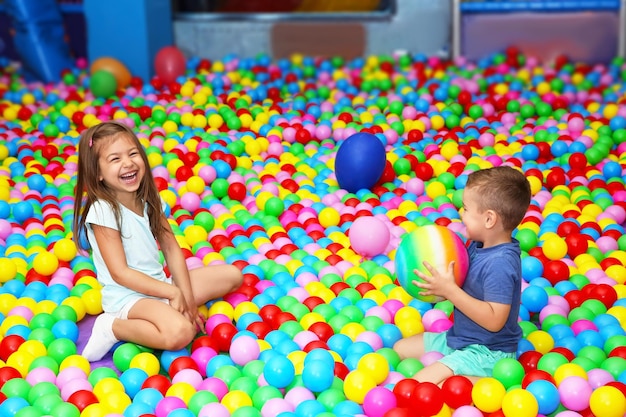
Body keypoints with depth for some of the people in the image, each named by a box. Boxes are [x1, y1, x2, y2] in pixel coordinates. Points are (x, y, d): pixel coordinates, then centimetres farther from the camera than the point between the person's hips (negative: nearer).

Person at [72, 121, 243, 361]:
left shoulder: (149, 200, 5)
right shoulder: (102, 211, -17)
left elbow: (171, 248, 3)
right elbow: (120, 273, -19)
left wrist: (187, 297, -8)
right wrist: (173, 293, -19)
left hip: (160, 283, 8)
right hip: (128, 296, -8)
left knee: (233, 275, 8)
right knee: (179, 333, -35)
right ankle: (113, 328, -11)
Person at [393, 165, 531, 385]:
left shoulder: (500, 263, -27)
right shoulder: (478, 246, 1)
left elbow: (494, 320, -31)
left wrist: (449, 290, -31)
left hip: (487, 352, -10)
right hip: (457, 337, 11)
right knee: (399, 349, 17)